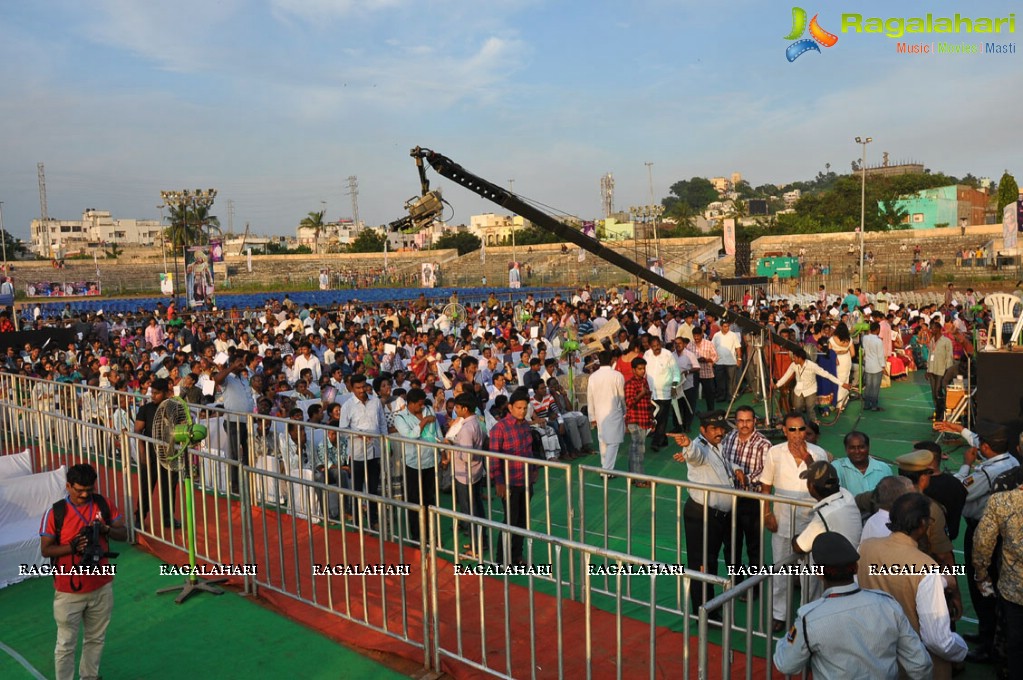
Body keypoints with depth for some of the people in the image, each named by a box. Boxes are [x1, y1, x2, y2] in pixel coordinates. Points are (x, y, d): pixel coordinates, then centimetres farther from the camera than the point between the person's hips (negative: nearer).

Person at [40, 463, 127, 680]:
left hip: (101, 587, 4)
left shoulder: (104, 505, -4)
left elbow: (123, 534, -1)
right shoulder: (55, 513, -12)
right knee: (66, 645, 7)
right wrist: (71, 547, -26)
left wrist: (106, 529, -20)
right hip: (69, 591, -3)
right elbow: (45, 549, -10)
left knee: (96, 639, 20)